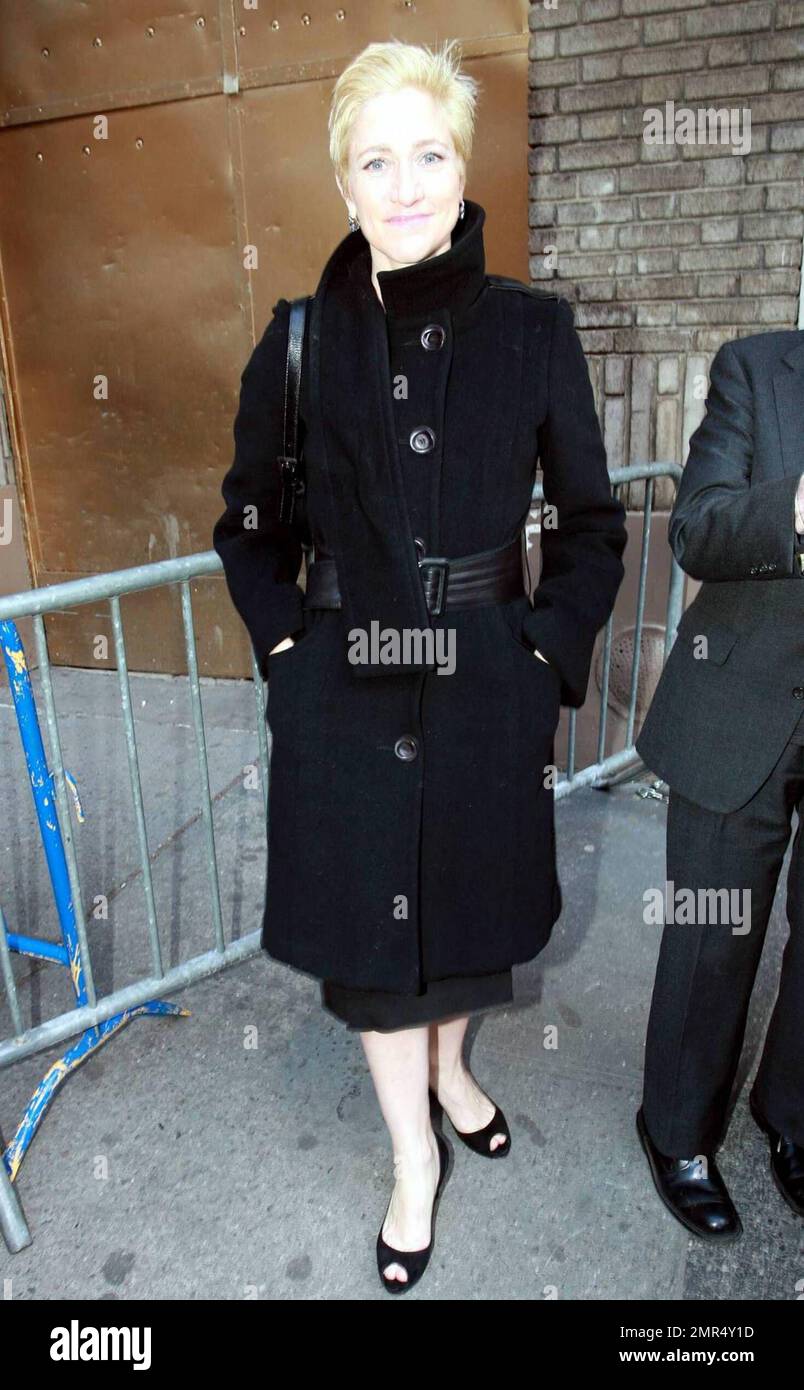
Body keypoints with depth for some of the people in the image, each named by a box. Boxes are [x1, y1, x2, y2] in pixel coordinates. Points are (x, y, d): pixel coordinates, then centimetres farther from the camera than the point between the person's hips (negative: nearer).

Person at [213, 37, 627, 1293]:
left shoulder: (533, 330, -2)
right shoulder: (301, 342, -1)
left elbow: (590, 517, 5)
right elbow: (252, 520, 9)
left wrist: (548, 656, -3)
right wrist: (287, 643, -2)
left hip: (486, 688, 1)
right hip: (347, 693, 0)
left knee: (467, 897, 19)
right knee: (371, 920, 11)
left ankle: (450, 1070, 51)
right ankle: (415, 1158, 37)